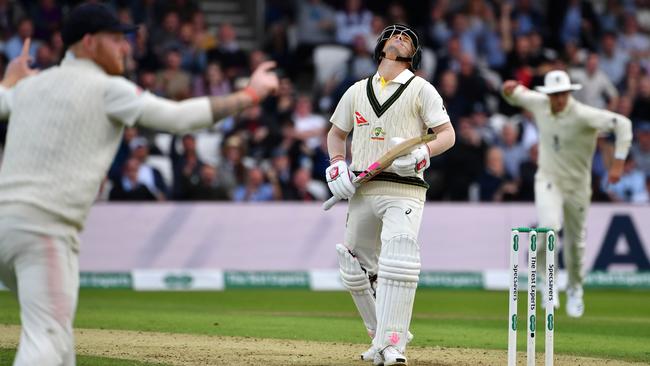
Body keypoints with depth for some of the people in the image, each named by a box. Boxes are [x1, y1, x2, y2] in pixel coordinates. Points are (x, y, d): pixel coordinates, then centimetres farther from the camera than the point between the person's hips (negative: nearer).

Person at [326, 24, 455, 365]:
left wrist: (422, 154, -20)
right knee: (356, 269, 7)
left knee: (398, 259, -24)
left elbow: (447, 134, 0)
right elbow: (336, 133, 25)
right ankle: (380, 336, 24)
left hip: (403, 190, -5)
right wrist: (336, 165, 5)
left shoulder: (420, 89, 5)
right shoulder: (358, 91, 17)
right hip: (361, 192, 5)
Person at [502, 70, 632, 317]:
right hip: (548, 180, 1)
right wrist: (509, 89, -14)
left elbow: (622, 124, -26)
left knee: (575, 241, 11)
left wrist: (618, 162, -31)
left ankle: (575, 289, 37)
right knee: (549, 226, -26)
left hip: (577, 185, -1)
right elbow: (516, 96, 12)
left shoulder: (582, 115, -23)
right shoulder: (539, 104, -8)